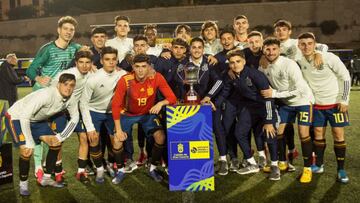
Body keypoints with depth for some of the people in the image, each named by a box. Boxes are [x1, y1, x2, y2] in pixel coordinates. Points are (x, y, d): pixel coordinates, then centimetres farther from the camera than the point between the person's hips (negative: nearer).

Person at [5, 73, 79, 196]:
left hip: (37, 120, 7)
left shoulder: (71, 99, -16)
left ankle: (46, 178, 19)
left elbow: (75, 117, 0)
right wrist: (29, 143, -33)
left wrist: (61, 136, -8)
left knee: (56, 143, 3)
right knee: (27, 150, -21)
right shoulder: (46, 95, -36)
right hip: (16, 117, -7)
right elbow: (24, 116, -35)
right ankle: (23, 184, 4)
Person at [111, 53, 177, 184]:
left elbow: (172, 98, -20)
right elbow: (115, 105, -20)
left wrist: (161, 103, -42)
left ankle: (153, 169, 7)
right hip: (128, 113, -1)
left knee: (161, 137, -17)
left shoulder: (157, 78, -23)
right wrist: (118, 130, -21)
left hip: (148, 113, 1)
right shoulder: (125, 80, -26)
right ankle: (120, 171, 11)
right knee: (117, 140, -15)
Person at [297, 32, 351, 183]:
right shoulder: (300, 61, -9)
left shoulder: (329, 58, -19)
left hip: (335, 102, -3)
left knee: (338, 134, 0)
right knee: (318, 133, 8)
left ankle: (341, 169, 10)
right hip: (317, 104, 3)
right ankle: (319, 165, 22)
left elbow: (345, 77, -10)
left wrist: (344, 100, -11)